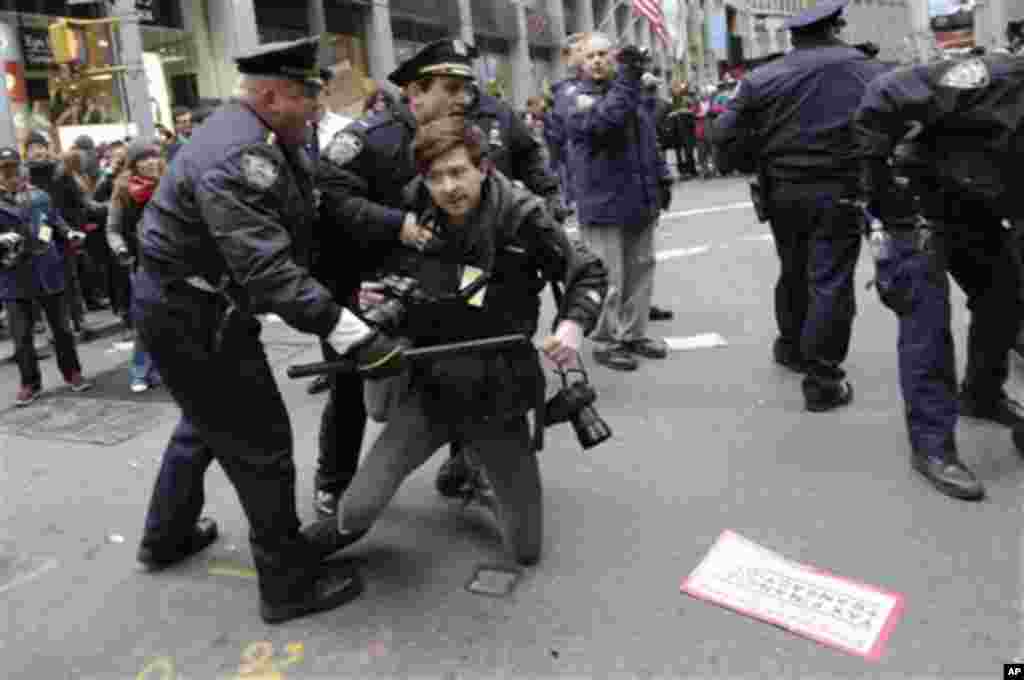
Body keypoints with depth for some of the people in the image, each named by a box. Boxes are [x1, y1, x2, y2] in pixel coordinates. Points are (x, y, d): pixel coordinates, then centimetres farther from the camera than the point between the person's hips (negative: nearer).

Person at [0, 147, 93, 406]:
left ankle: (71, 372, 27)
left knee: (61, 326, 11)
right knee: (21, 334, 4)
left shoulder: (39, 196, 3)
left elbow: (56, 221, 14)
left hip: (47, 271, 1)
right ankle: (29, 382, 19)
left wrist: (70, 234, -5)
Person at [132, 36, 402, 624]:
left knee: (208, 420, 27)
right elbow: (268, 271, -36)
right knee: (260, 441, -3)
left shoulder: (262, 139, 9)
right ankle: (291, 582, 12)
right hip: (193, 315, -11)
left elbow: (332, 202, 2)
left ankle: (168, 536, 48)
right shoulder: (236, 158, -26)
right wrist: (349, 332, -40)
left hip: (187, 304, 11)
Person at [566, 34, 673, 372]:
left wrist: (661, 178, 17)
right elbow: (606, 119, -29)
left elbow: (649, 139, 23)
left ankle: (633, 334, 25)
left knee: (641, 269, 12)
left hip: (640, 201, 7)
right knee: (610, 277, -3)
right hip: (605, 204, -7)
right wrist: (627, 77, -28)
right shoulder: (580, 100, -7)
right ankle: (607, 341, 11)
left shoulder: (632, 90, 17)